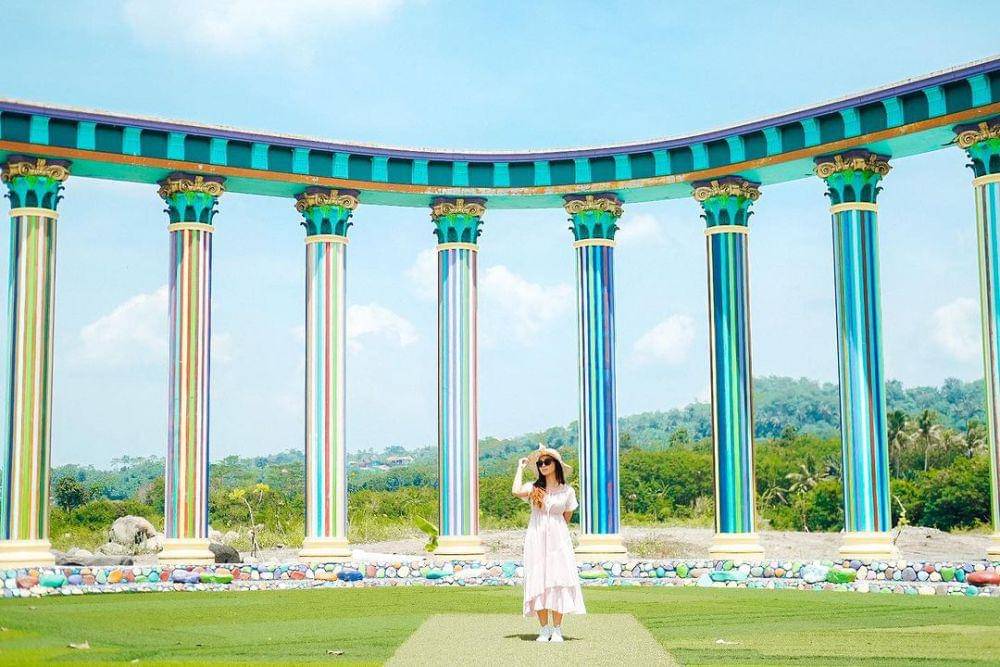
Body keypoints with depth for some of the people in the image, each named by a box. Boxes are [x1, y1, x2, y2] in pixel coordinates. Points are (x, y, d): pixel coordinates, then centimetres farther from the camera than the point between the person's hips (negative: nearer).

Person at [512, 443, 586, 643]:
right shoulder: (533, 488, 4)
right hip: (536, 539, 0)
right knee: (538, 580, -3)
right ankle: (544, 629, 2)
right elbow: (516, 491, -17)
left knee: (558, 580, -6)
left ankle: (557, 630, -3)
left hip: (558, 539, 0)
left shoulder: (567, 491, 6)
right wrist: (521, 467, -4)